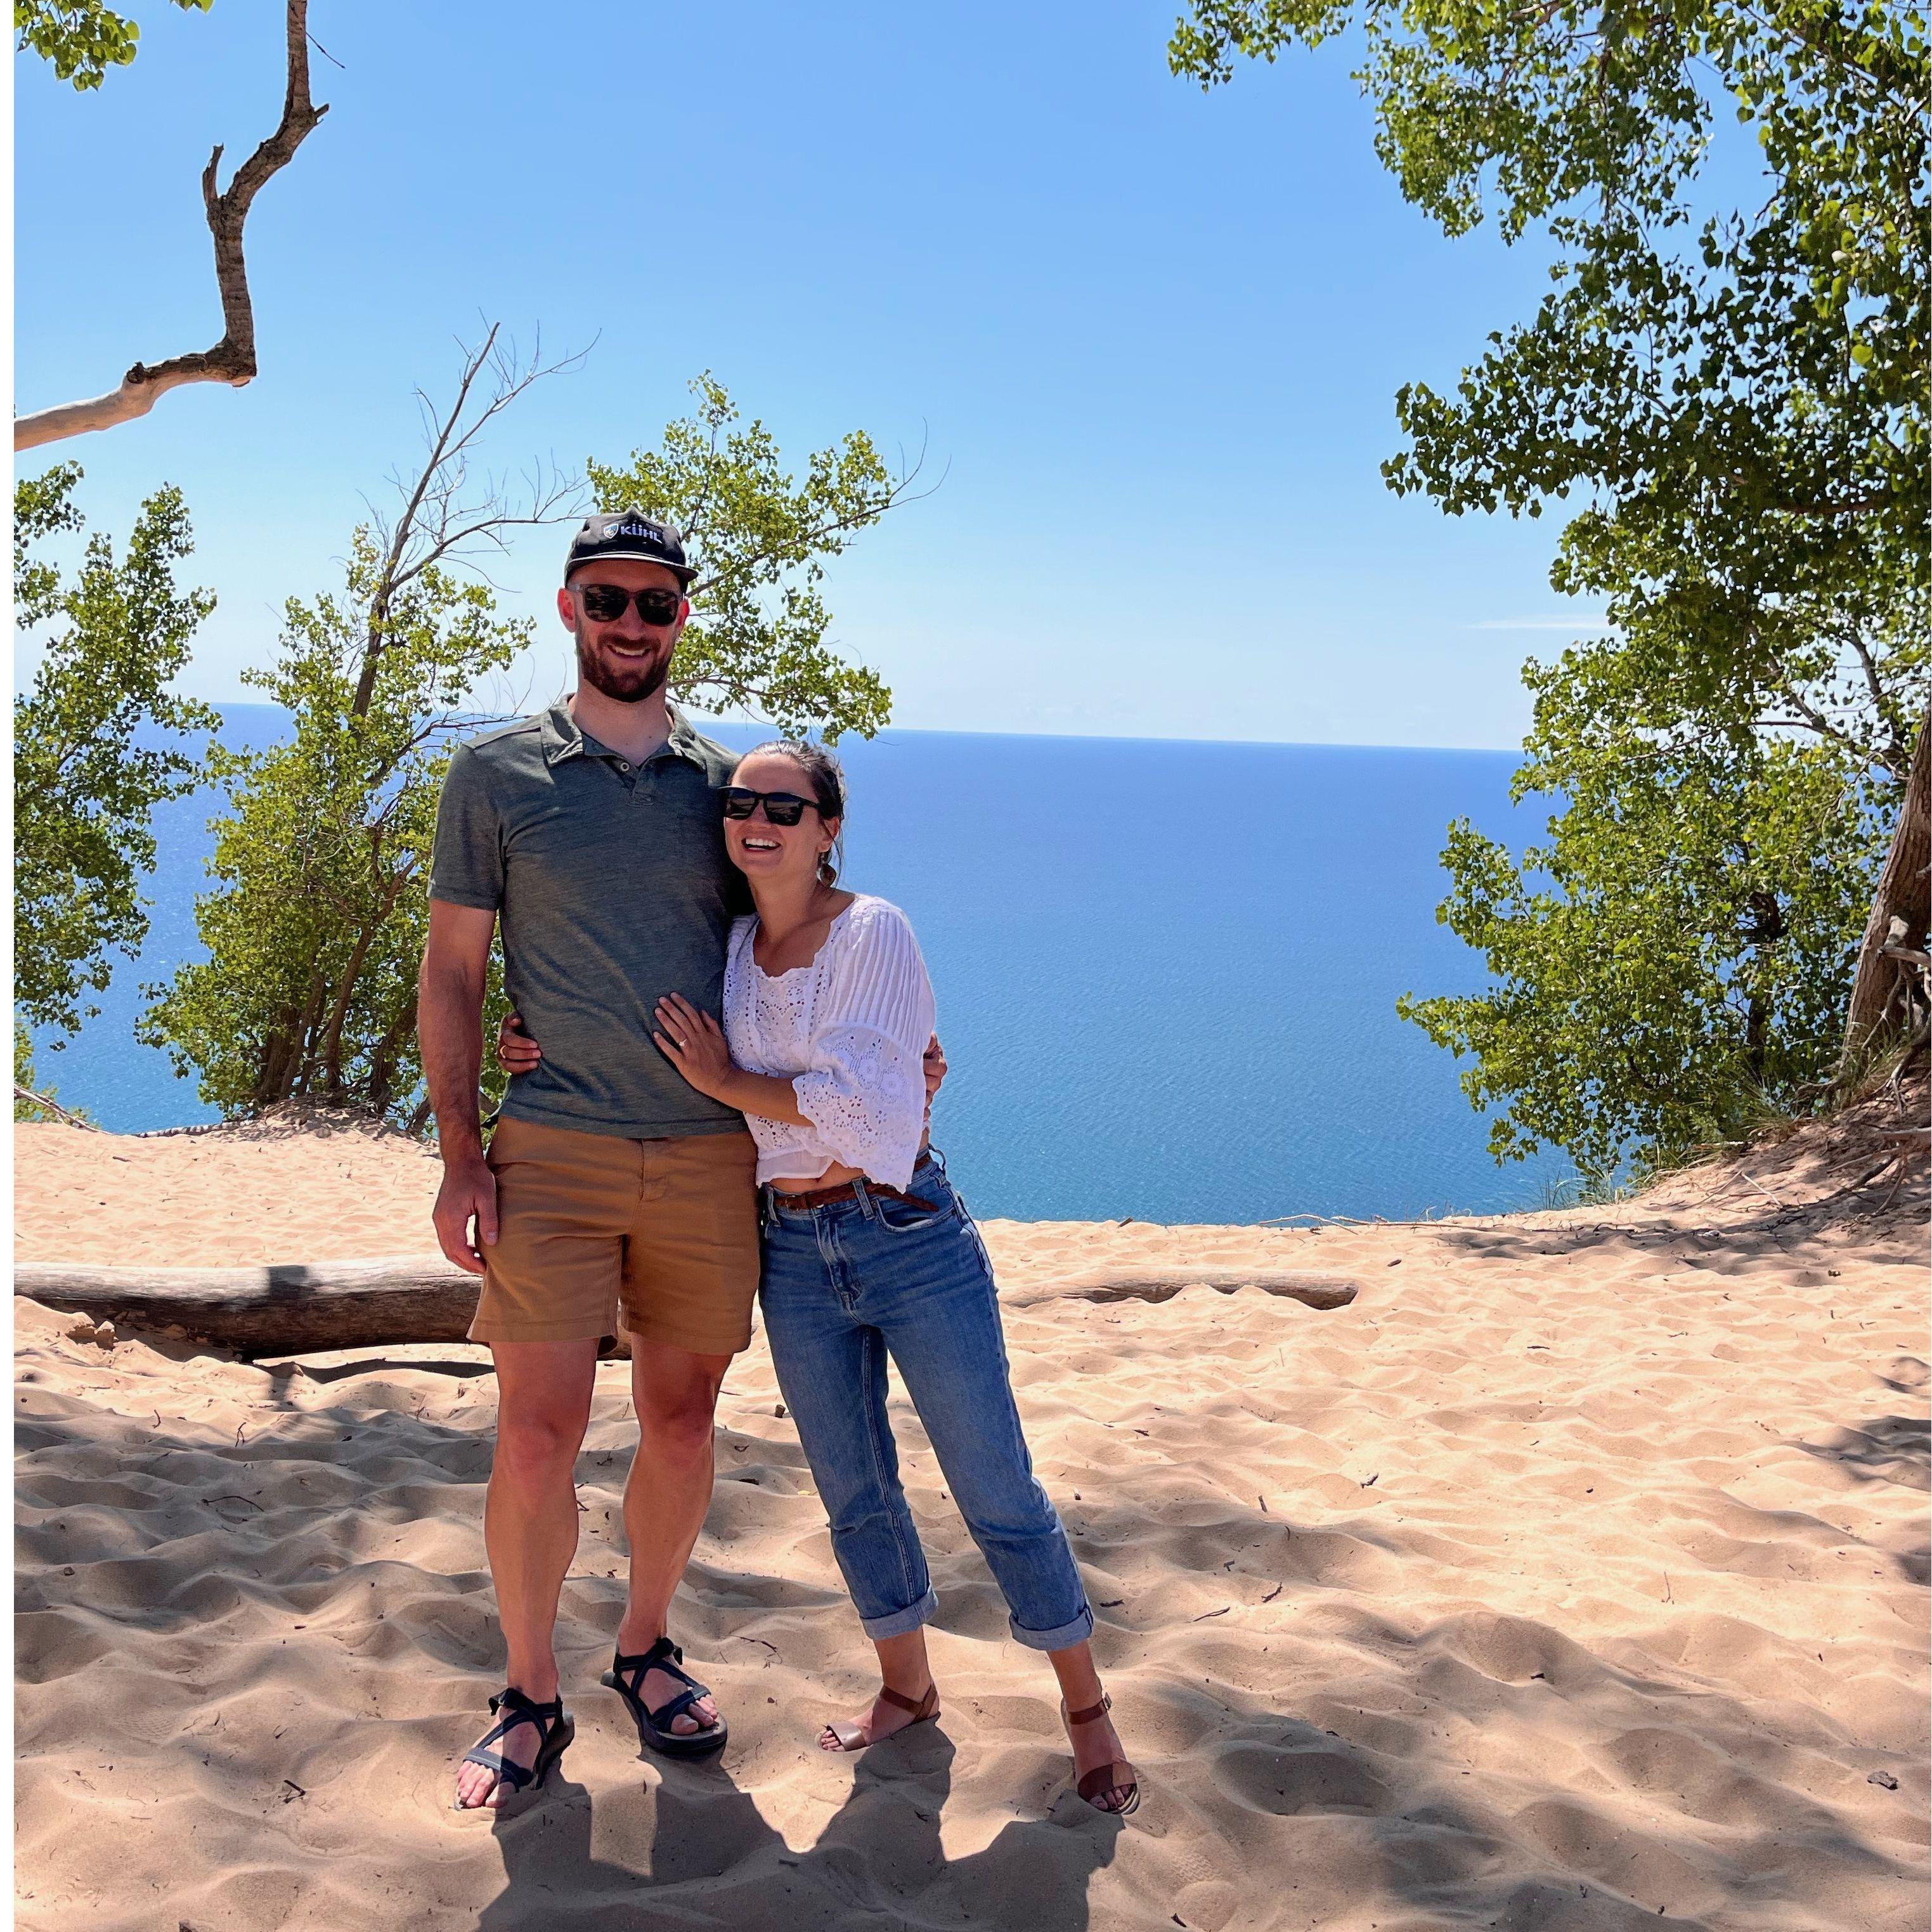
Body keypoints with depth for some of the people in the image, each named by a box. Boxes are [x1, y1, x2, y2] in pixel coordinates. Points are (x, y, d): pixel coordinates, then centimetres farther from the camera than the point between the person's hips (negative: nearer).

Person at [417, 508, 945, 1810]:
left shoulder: (723, 783, 10)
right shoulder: (496, 775, 3)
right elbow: (452, 974, 3)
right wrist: (461, 1154, -5)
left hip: (711, 1154, 3)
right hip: (555, 1154, -2)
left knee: (683, 1423, 10)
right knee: (539, 1435, -4)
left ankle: (647, 1650, 32)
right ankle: (530, 1700, 17)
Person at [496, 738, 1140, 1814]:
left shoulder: (873, 932, -13)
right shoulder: (729, 948, 5)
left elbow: (864, 1107, -21)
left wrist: (726, 1079, -14)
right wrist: (558, 1055, 2)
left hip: (909, 1237, -5)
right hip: (794, 1251, 6)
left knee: (997, 1491, 3)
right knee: (855, 1493, 17)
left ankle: (1088, 1711, 22)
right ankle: (907, 1688, 38)